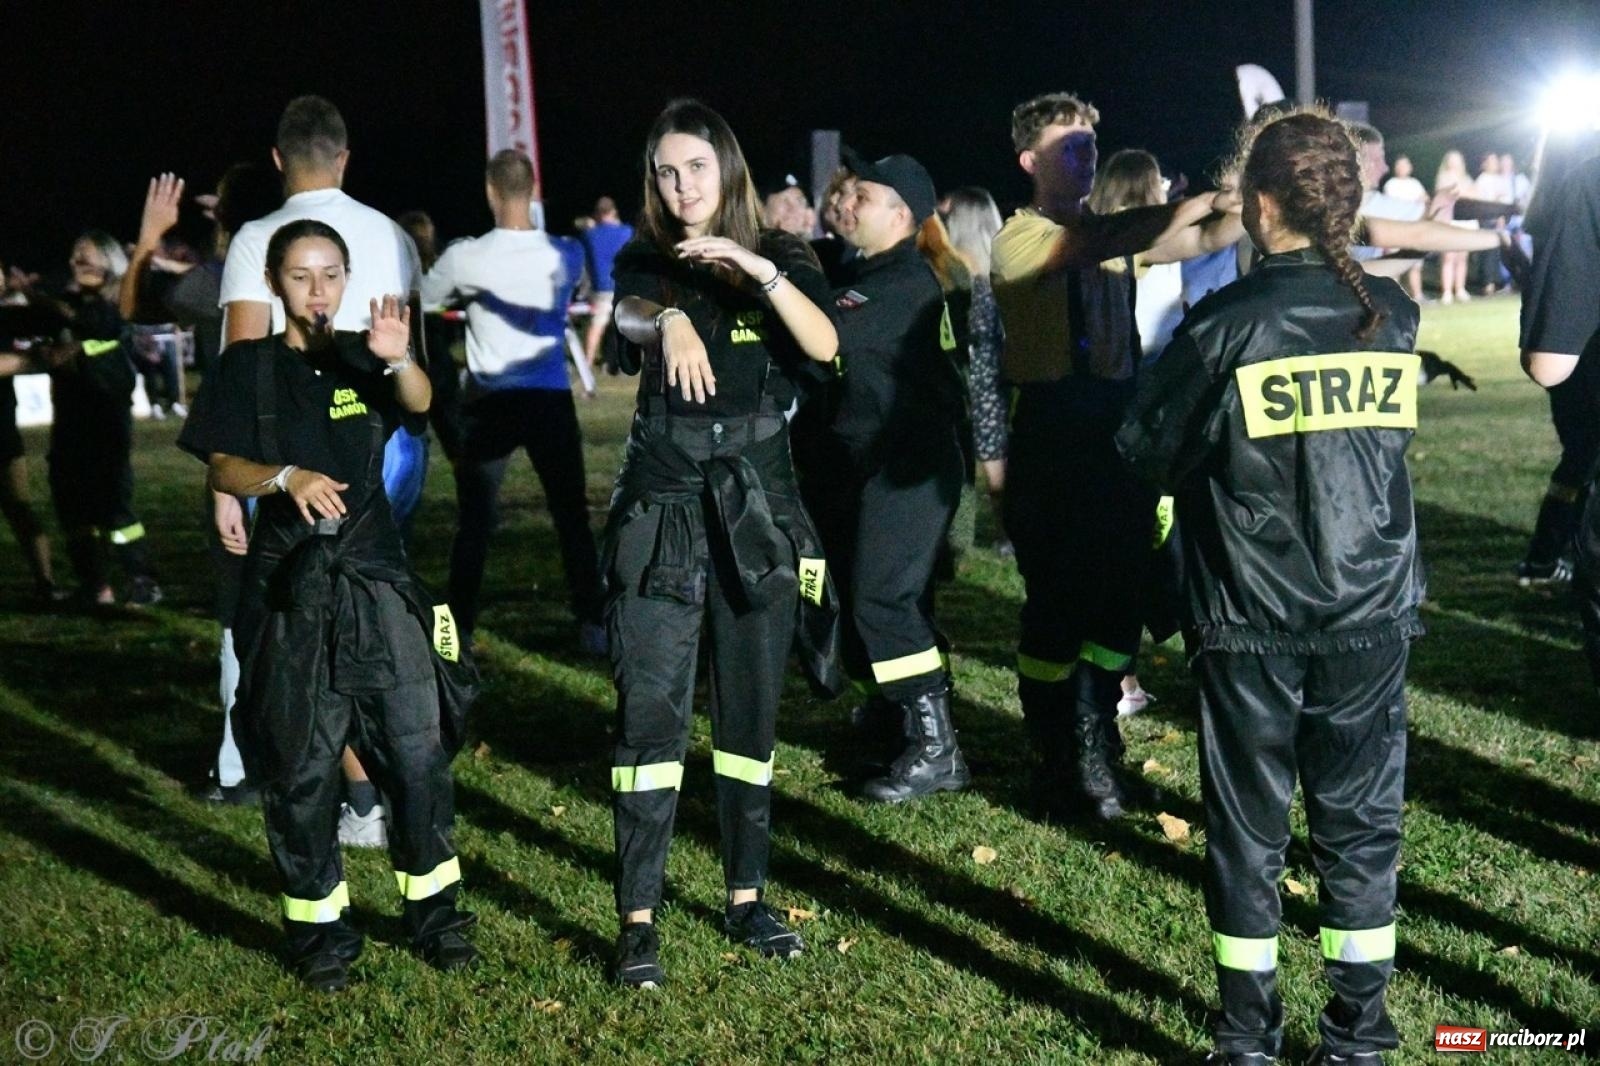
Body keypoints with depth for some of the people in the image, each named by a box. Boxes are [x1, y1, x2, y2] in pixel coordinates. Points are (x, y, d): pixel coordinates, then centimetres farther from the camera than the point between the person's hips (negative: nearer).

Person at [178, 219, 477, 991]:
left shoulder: (362, 357, 6)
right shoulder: (247, 368, 5)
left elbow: (419, 402, -15)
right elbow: (222, 469, -2)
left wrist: (399, 358, -38)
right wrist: (286, 477, -22)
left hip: (377, 579, 1)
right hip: (291, 586, -1)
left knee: (418, 752, -1)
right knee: (301, 766, 4)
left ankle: (434, 912, 13)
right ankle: (319, 928, 15)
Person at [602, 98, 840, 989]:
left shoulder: (782, 257, 4)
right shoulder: (646, 261, 4)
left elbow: (825, 346, -15)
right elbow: (628, 316, -21)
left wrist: (759, 271, -30)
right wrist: (670, 323, -43)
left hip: (758, 506, 1)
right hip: (661, 510, -1)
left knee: (751, 711, 7)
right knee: (651, 711, -7)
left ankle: (748, 897, 19)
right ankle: (639, 919, -3)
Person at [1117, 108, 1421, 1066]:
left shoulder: (1227, 325, -12)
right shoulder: (1393, 316, -1)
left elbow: (1149, 455, -3)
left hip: (1251, 622, -3)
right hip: (1374, 614, 3)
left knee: (1250, 828, 8)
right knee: (1362, 825, 11)